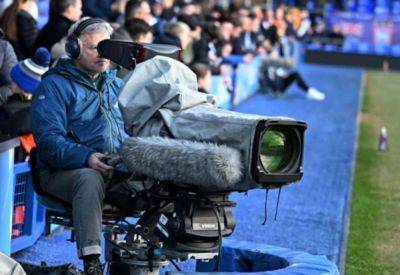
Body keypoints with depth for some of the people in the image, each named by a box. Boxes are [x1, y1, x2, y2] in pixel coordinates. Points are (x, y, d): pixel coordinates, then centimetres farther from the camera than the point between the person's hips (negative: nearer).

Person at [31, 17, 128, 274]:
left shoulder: (115, 84, 23)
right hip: (64, 172, -5)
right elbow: (49, 140, -10)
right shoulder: (55, 85, 3)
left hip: (118, 168, 5)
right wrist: (86, 157, -27)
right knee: (89, 179, -39)